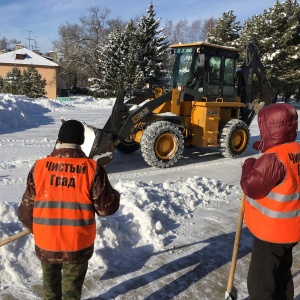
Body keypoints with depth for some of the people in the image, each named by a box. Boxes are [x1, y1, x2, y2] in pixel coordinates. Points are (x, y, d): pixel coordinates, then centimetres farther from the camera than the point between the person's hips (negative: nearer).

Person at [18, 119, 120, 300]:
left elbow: (26, 209, -1)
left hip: (45, 244, 2)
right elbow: (106, 208, -11)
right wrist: (115, 196, 11)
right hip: (78, 245, -2)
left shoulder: (39, 167, -8)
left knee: (51, 283, 29)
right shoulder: (93, 169, -15)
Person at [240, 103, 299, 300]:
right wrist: (265, 149, 4)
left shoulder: (273, 158, -27)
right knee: (282, 273, 27)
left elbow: (251, 187, -24)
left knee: (259, 281, 5)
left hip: (271, 231, -9)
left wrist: (249, 165, -6)